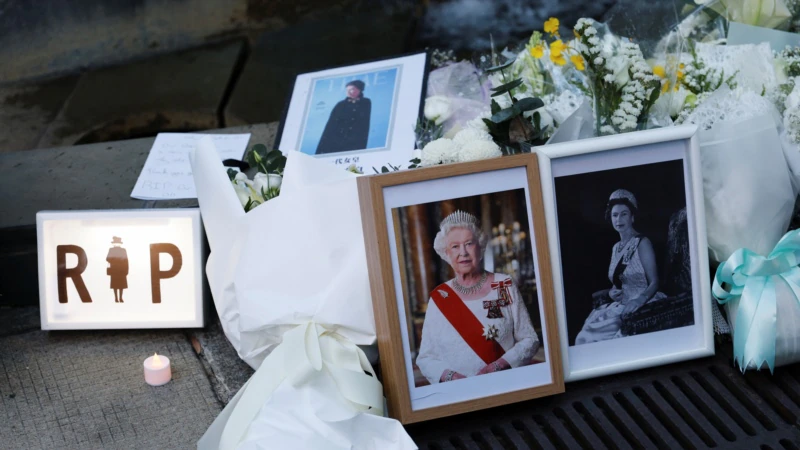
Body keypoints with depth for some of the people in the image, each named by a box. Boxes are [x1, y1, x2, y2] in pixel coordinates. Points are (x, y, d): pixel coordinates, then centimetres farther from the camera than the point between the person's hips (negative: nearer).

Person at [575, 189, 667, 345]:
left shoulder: (642, 243, -4)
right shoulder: (616, 248, 17)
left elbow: (654, 282, -9)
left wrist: (639, 300, -26)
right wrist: (611, 293, 3)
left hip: (642, 305, -6)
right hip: (621, 305, 6)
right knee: (587, 336, -17)